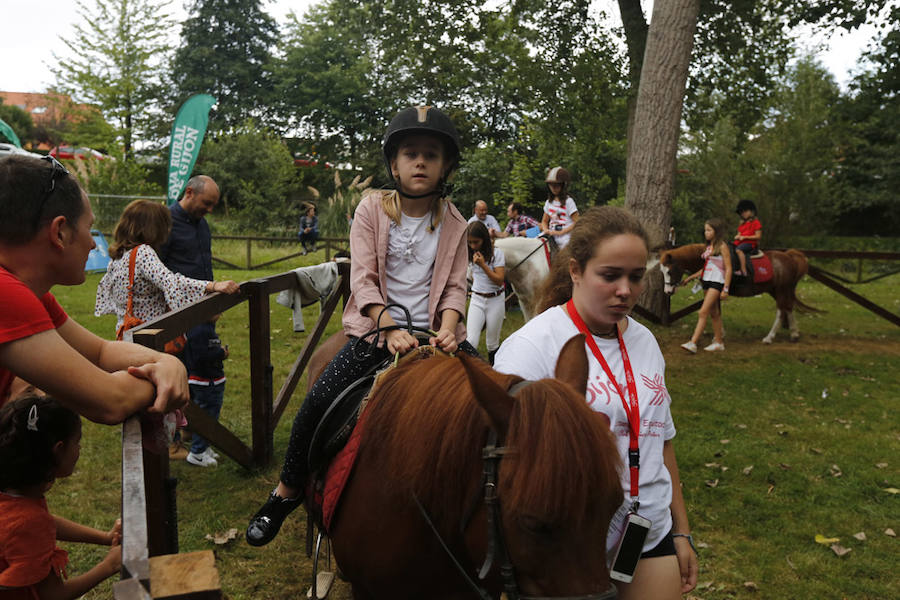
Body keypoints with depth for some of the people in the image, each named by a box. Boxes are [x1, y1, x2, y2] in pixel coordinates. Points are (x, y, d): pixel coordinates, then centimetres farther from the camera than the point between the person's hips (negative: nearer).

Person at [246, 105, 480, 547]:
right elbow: (363, 279, -8)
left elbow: (455, 287, 3)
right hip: (378, 327, -2)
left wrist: (447, 328, -18)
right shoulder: (372, 208, 0)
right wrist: (391, 328, -23)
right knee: (320, 400, -19)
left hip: (434, 332, 2)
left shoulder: (454, 223, 7)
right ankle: (287, 490, 5)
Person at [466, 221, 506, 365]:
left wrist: (482, 264, -23)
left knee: (492, 343, 6)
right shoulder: (472, 254, 4)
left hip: (495, 300, -3)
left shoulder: (496, 253, -11)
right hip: (476, 300, 3)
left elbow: (499, 280, -17)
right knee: (471, 340, -11)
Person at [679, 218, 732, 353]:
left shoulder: (722, 247, -9)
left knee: (703, 312, -14)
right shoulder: (709, 247, 14)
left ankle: (693, 343, -19)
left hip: (717, 282, -8)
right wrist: (690, 277, 18)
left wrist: (725, 289, -18)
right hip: (707, 281, 8)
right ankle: (718, 342, 21)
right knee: (714, 313, 13)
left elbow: (728, 269, -12)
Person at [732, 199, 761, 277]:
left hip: (751, 243, -9)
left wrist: (745, 237, -15)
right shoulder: (742, 224, 20)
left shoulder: (756, 222, -3)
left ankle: (743, 271, -39)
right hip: (740, 242, 9)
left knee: (738, 249, -35)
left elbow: (758, 236, -10)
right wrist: (738, 236, -1)